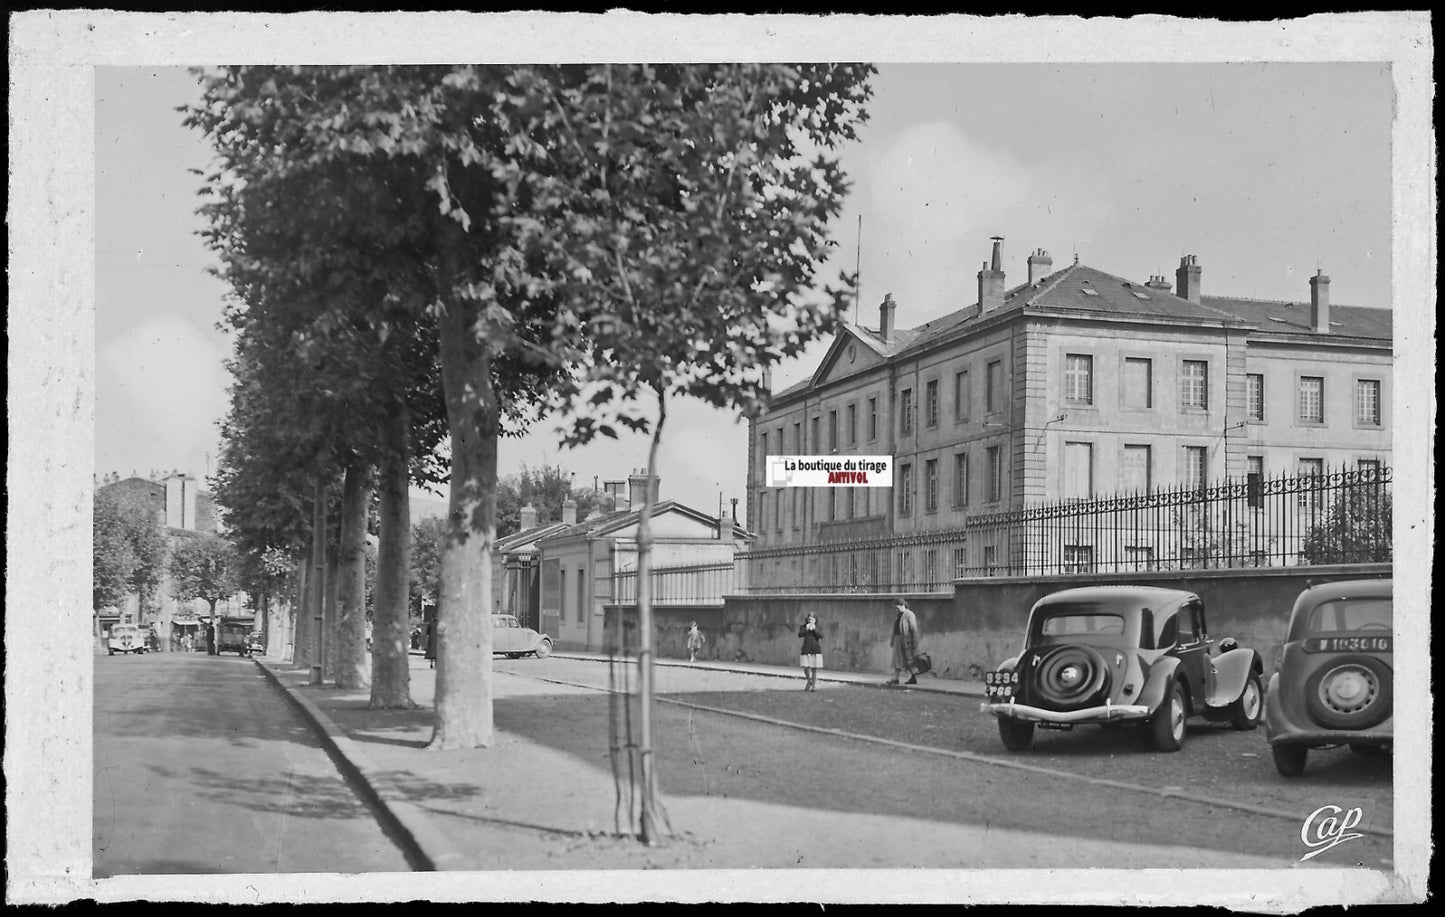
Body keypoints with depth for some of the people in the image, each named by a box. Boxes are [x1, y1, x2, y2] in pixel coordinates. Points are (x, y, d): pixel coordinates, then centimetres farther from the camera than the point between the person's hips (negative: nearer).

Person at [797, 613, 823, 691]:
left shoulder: (818, 628, 4)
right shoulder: (803, 627, 5)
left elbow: (821, 636, -11)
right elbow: (800, 635, -10)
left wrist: (814, 629, -17)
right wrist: (806, 629, -19)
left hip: (816, 650, 0)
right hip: (806, 650, 0)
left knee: (814, 669, -1)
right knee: (806, 668, -9)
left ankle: (814, 686, 10)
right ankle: (809, 681, 19)